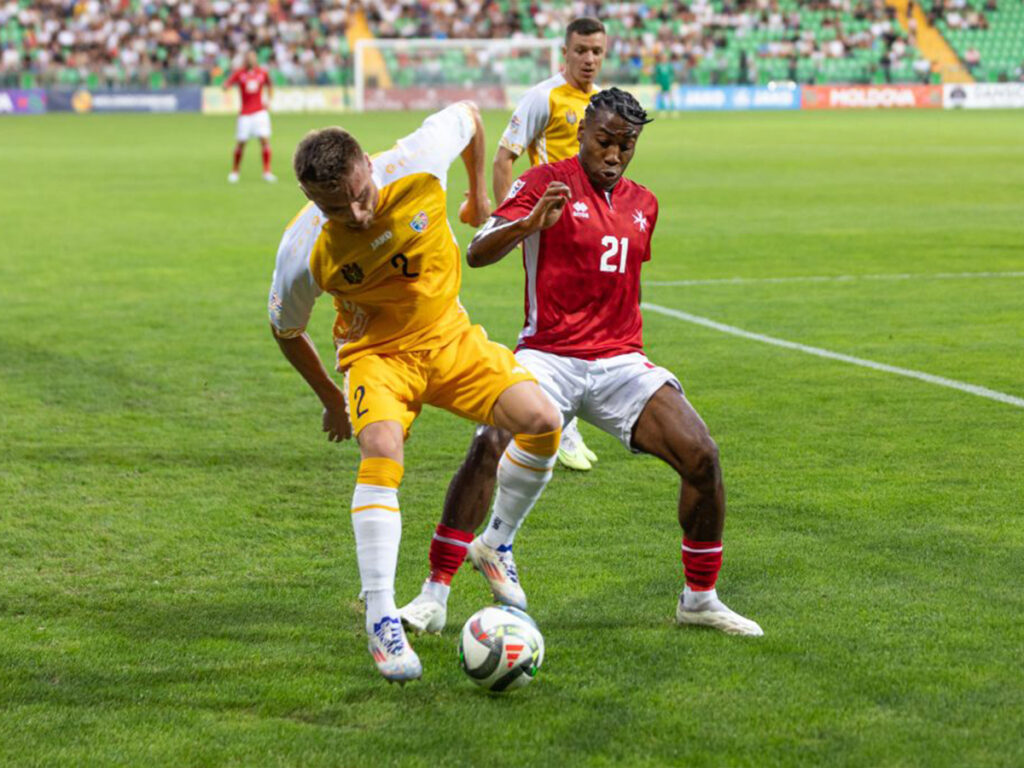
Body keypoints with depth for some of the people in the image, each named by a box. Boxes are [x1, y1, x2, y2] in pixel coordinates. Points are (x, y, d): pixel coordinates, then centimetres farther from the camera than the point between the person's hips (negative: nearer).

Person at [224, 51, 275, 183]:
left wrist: (268, 100, 7)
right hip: (245, 113, -1)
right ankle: (234, 172, 18)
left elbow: (269, 86, 22)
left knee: (265, 139, -11)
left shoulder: (262, 72, 5)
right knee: (240, 143, 0)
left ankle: (267, 172, -5)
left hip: (260, 111, 1)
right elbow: (226, 86, -8)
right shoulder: (239, 73, -2)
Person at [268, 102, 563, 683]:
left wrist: (479, 196, 12)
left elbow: (467, 114, 0)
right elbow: (286, 331, -3)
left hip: (449, 336, 3)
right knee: (382, 451, -33)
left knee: (544, 422, -18)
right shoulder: (305, 254, -25)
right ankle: (382, 622, -28)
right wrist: (330, 399, 9)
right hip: (377, 352, -3)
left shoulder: (416, 165, -24)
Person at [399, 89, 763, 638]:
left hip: (620, 361, 5)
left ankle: (700, 598, 6)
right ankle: (434, 596, -14)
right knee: (490, 449, -27)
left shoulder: (643, 204, 16)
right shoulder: (546, 183, -2)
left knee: (701, 455, -12)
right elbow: (478, 254, -13)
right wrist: (531, 223, -30)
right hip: (548, 356, -5)